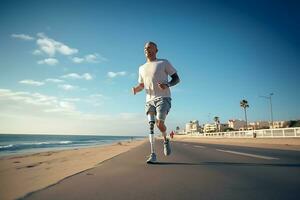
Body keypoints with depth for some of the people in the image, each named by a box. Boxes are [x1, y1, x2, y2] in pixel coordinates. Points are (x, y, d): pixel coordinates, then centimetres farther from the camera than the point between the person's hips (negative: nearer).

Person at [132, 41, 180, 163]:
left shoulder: (164, 63, 6)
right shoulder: (142, 68, 19)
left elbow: (176, 78, 4)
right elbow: (142, 85, 25)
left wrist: (167, 85, -17)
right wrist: (136, 89, 0)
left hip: (163, 98, -4)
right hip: (149, 100, 4)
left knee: (160, 124, -17)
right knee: (151, 126, -3)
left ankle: (165, 140, 15)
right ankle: (153, 154, 1)